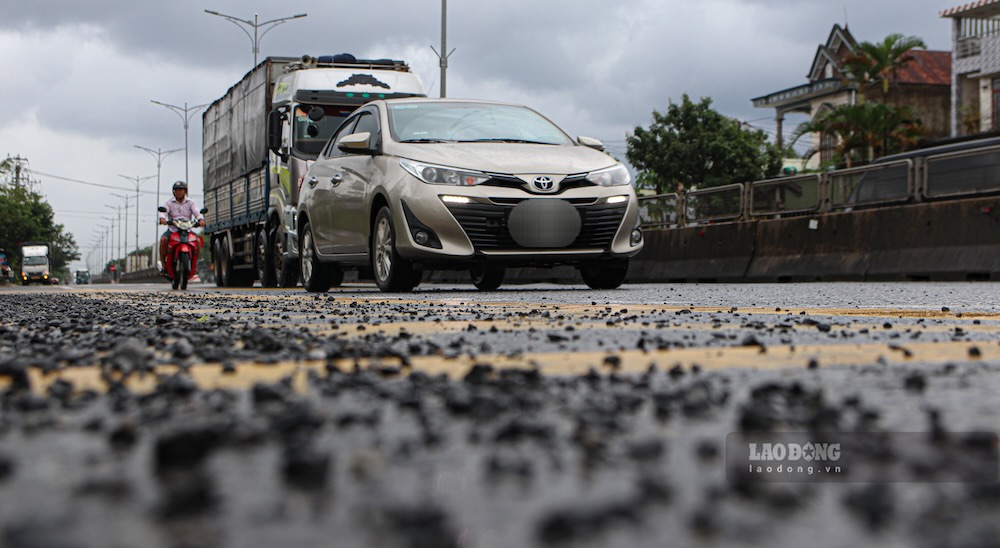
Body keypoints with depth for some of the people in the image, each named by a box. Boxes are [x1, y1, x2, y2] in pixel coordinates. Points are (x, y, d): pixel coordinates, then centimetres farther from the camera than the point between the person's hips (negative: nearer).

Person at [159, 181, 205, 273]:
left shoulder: (190, 202, 9)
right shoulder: (169, 202, 8)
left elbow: (197, 212, -7)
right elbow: (163, 211, -9)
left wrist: (201, 219, -30)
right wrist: (162, 218, -34)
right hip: (172, 229, 0)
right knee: (163, 239, -30)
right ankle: (163, 264, -17)